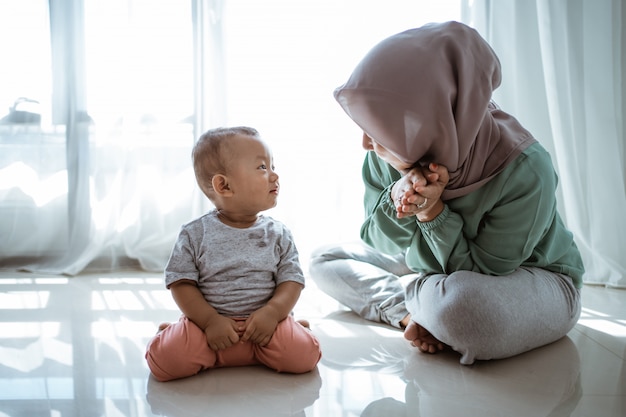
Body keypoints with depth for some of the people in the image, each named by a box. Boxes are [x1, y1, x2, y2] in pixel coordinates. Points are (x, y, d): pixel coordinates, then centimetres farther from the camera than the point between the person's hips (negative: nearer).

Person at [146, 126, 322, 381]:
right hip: (209, 323, -1)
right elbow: (181, 283, -4)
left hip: (264, 322, 1)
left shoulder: (278, 234, 2)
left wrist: (272, 312, -18)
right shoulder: (195, 235, -3)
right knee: (165, 360, -23)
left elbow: (292, 280, 0)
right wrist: (211, 321, -16)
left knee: (304, 355, -23)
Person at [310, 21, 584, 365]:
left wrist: (433, 212, -37)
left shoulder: (524, 172, -33)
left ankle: (410, 298, -8)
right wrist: (395, 199, -31)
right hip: (435, 271, 6)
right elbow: (373, 242, -10)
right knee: (325, 259, -1)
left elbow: (477, 274, -23)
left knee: (460, 304, -41)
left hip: (534, 280, -5)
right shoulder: (386, 157, -18)